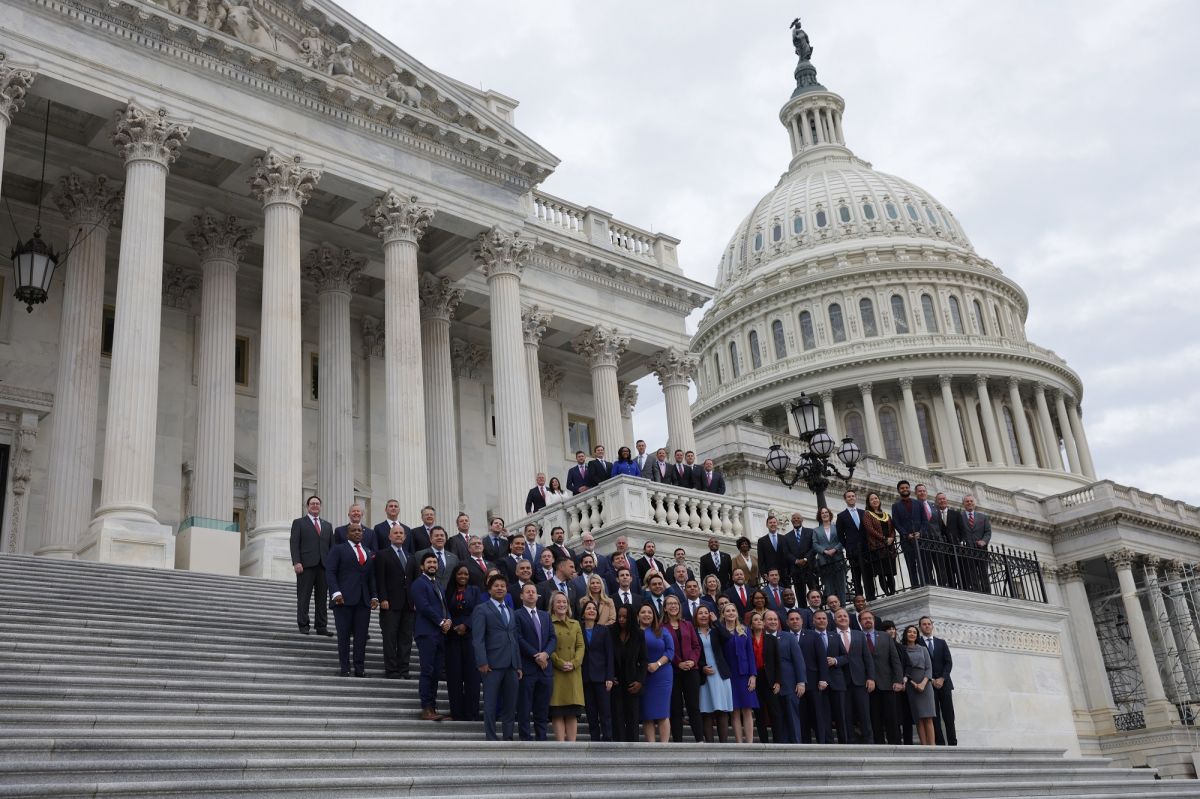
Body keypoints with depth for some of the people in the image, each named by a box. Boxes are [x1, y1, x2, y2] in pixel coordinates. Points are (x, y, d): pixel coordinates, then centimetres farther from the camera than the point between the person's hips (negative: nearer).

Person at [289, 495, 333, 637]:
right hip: (306, 566, -4)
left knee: (322, 598, 3)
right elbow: (294, 544, 0)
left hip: (324, 566, 4)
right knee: (304, 597, -2)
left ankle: (321, 627, 5)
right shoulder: (299, 523, 9)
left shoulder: (327, 525, 21)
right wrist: (296, 562, -12)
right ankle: (303, 626, 2)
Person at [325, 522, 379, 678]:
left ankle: (360, 668, 5)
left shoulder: (370, 552, 20)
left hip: (364, 600, 4)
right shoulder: (338, 550, 6)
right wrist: (336, 592, -15)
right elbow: (330, 572, -3)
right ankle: (345, 668, 5)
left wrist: (374, 596, 7)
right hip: (344, 598, -4)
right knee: (344, 634, -1)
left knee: (361, 635, 0)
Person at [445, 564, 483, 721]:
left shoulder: (475, 591, 10)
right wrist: (449, 625, -11)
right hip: (453, 636, 1)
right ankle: (457, 712, 4)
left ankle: (471, 713, -2)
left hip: (470, 634, -1)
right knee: (454, 674, -1)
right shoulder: (448, 592, 12)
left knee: (471, 674, -4)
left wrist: (466, 625, -13)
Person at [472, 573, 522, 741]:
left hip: (511, 665, 6)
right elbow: (478, 638, -7)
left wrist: (518, 665, 15)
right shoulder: (482, 609, 1)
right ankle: (491, 741, 2)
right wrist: (482, 662, -16)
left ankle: (508, 739, 14)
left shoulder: (511, 612, 22)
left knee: (510, 705, 7)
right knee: (491, 704, -2)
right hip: (493, 664, -6)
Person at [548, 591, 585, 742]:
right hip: (555, 672, -4)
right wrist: (560, 663, -14)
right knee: (558, 713, -4)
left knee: (572, 713, 1)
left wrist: (573, 663, -8)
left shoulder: (575, 624, 16)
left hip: (574, 673, 4)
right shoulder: (548, 623, 2)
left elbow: (581, 646, 8)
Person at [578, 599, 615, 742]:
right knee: (591, 714, 3)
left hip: (601, 676, -1)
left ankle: (607, 739, -3)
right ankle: (595, 739, 8)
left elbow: (609, 655, 1)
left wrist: (610, 677, -6)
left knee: (605, 712, -4)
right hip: (585, 677, 1)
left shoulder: (604, 630, 5)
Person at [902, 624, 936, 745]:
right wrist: (912, 683, -10)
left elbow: (929, 668, 6)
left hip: (925, 684, 1)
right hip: (911, 685, -1)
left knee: (928, 718, -8)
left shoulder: (923, 649, 13)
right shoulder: (902, 650, 6)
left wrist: (923, 683, -10)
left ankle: (932, 747, -13)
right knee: (919, 719, -6)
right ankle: (924, 748, -8)